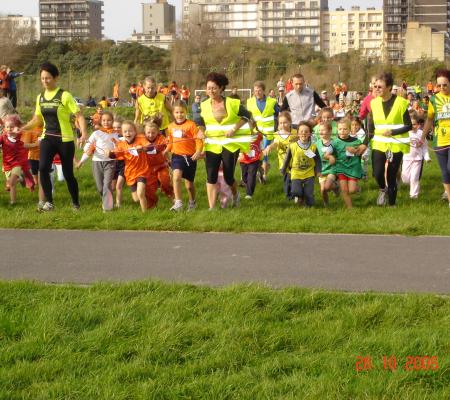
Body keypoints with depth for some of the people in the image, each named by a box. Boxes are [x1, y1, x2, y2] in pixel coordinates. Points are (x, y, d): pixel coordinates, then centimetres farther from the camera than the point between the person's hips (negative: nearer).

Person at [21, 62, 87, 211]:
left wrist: (84, 134, -28)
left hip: (65, 139, -4)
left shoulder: (64, 96, -10)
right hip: (47, 138, 4)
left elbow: (79, 116, -13)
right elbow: (37, 119, 19)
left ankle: (76, 203, 20)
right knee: (43, 168, -16)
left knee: (68, 173, 1)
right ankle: (49, 202, -7)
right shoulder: (40, 97, 7)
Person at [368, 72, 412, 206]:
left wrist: (392, 132, -18)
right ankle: (383, 190, 22)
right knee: (377, 173, -11)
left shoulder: (400, 103, -9)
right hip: (379, 144, 3)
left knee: (391, 176, 0)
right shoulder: (374, 103, 3)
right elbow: (371, 126, 10)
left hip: (396, 145, -3)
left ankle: (392, 204, 15)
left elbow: (409, 126, -7)